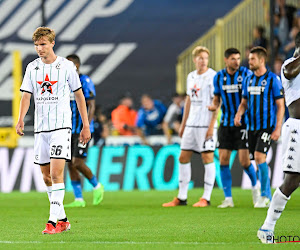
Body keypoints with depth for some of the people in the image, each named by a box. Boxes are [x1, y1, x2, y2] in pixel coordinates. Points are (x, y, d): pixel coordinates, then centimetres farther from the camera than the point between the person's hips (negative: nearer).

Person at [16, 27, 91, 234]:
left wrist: (86, 126, 4)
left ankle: (54, 221, -18)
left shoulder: (66, 66, -1)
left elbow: (79, 95, 5)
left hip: (61, 126, -5)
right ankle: (63, 220, 18)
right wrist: (21, 120, -15)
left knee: (56, 174, -16)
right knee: (46, 177, 7)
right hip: (40, 128, 5)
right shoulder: (32, 68, 8)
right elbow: (26, 95, 3)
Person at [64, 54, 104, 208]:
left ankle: (97, 187, 11)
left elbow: (91, 106, -14)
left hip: (82, 130, -8)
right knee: (70, 165, 3)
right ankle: (79, 200, 6)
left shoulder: (85, 82, -10)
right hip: (69, 130, 8)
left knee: (78, 163, -12)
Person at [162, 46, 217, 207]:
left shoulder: (213, 76, -8)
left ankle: (206, 198, 1)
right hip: (191, 124, 7)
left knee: (207, 158, -4)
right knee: (183, 158, 7)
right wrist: (183, 124, 20)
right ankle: (181, 197, 14)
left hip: (206, 125, -7)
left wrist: (212, 126, -17)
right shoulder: (191, 77, 14)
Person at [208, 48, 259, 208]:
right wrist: (214, 106, -8)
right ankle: (228, 199, 4)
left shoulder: (246, 74, -6)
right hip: (225, 123, 3)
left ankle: (255, 186, 23)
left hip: (243, 123, -3)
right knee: (223, 160, -3)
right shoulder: (219, 77, 4)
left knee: (244, 161, -8)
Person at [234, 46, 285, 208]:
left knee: (259, 156, -19)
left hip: (267, 126, -6)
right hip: (252, 126, 6)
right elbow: (244, 102, 18)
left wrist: (278, 128, -14)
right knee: (257, 160, 8)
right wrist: (239, 114, -5)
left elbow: (280, 105, -7)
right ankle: (267, 195, 19)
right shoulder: (249, 79, 11)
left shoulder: (272, 79, -7)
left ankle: (265, 196, -12)